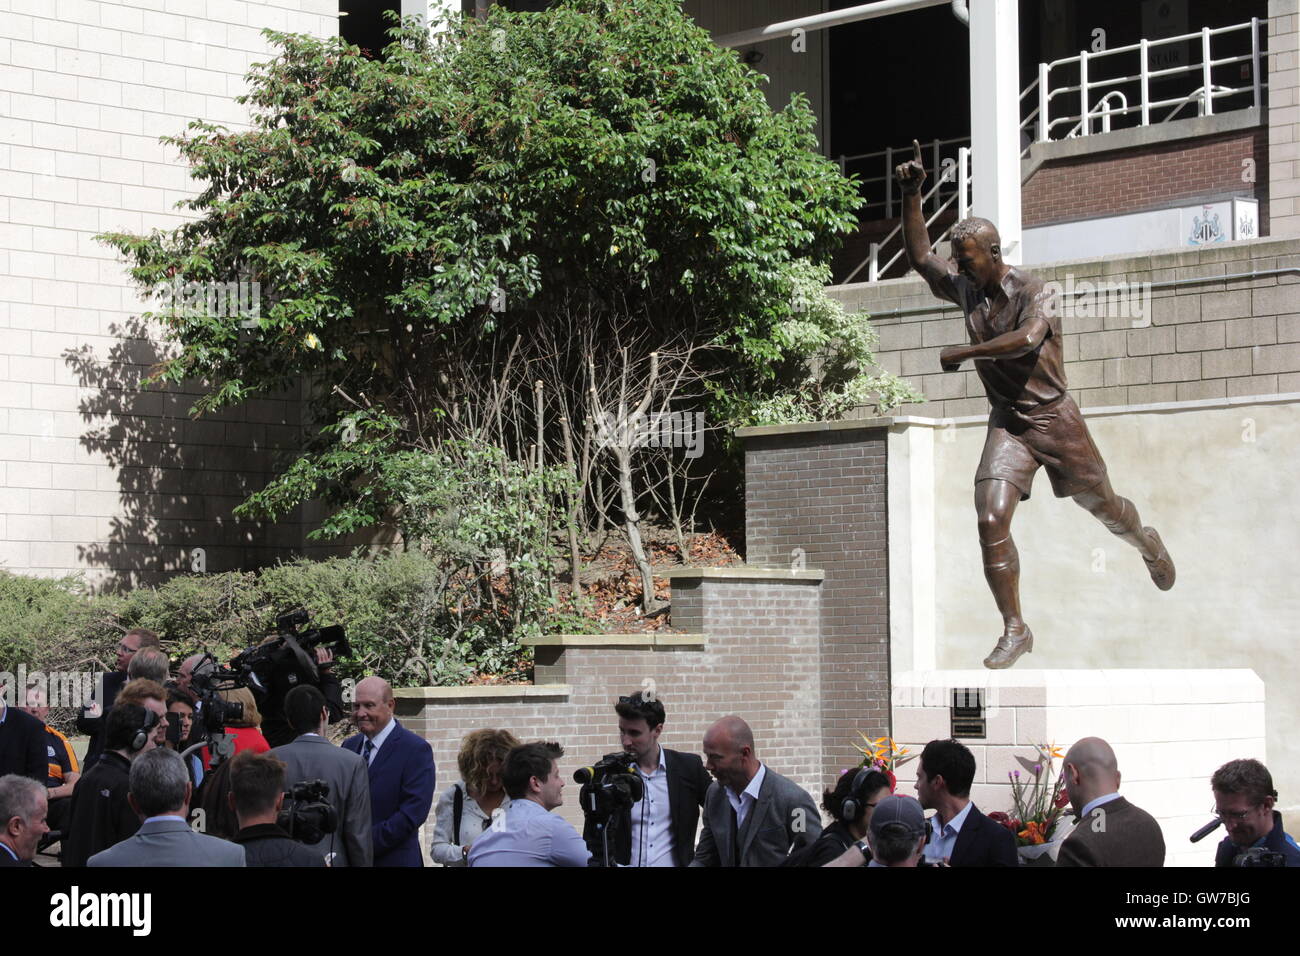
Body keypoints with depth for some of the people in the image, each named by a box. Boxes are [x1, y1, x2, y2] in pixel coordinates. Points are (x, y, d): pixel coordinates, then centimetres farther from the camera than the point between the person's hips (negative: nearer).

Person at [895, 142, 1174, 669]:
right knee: (991, 520, -16)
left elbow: (1026, 338, -37)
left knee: (1101, 505, 14)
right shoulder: (965, 289, 1)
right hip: (1007, 424, 4)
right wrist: (912, 195, -5)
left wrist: (962, 353, -31)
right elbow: (919, 257, 6)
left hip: (1055, 420, -4)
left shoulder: (1033, 293, -17)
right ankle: (1014, 629, -10)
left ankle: (1148, 545, 50)